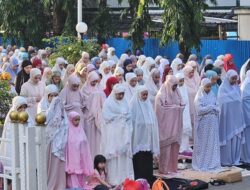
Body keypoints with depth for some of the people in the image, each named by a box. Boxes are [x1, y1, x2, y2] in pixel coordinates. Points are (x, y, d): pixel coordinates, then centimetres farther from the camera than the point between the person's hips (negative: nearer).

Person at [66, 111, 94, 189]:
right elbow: (66, 147, -10)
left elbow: (84, 145, 13)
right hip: (72, 159, -6)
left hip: (80, 159, 6)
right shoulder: (68, 131, -9)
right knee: (73, 179, -5)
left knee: (81, 177, 8)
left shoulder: (80, 130, 10)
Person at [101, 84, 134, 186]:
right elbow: (107, 117, -14)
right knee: (114, 155, -6)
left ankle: (125, 178, 7)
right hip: (112, 134, -5)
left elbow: (129, 116, 11)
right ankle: (114, 179, -3)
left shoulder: (124, 102, 12)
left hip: (124, 133, 5)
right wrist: (121, 116, -7)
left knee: (124, 154, 2)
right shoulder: (108, 103, -4)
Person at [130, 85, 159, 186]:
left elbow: (152, 120, 16)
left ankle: (148, 180, 12)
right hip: (138, 137, -6)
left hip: (148, 138, 6)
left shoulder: (148, 104, 12)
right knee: (139, 161, -5)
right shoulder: (134, 105, -6)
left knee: (148, 160, 6)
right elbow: (131, 121, -9)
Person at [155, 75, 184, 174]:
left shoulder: (176, 93, 11)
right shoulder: (161, 95, -10)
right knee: (166, 146, -4)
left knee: (175, 145, 5)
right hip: (166, 124, -6)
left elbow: (182, 106, 14)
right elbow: (160, 110, -13)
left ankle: (173, 166, 12)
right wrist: (175, 107, -9)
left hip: (175, 124, 6)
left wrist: (177, 107, -6)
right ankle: (164, 168, 2)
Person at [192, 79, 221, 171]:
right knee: (203, 143, 0)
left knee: (213, 143, 5)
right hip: (203, 123, -5)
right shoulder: (199, 97, -5)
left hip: (212, 123, 5)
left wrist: (209, 108, -11)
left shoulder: (213, 96, 9)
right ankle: (201, 164, 6)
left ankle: (212, 163, 10)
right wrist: (211, 107, -10)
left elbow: (218, 109, 7)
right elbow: (199, 110, -15)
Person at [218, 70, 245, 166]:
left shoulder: (237, 88, 12)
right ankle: (225, 160, 3)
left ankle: (235, 160, 11)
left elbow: (239, 101, 13)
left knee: (236, 138, 5)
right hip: (227, 117, -6)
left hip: (236, 117, 6)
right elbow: (223, 103, -13)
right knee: (227, 138, -4)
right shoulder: (223, 88, -6)